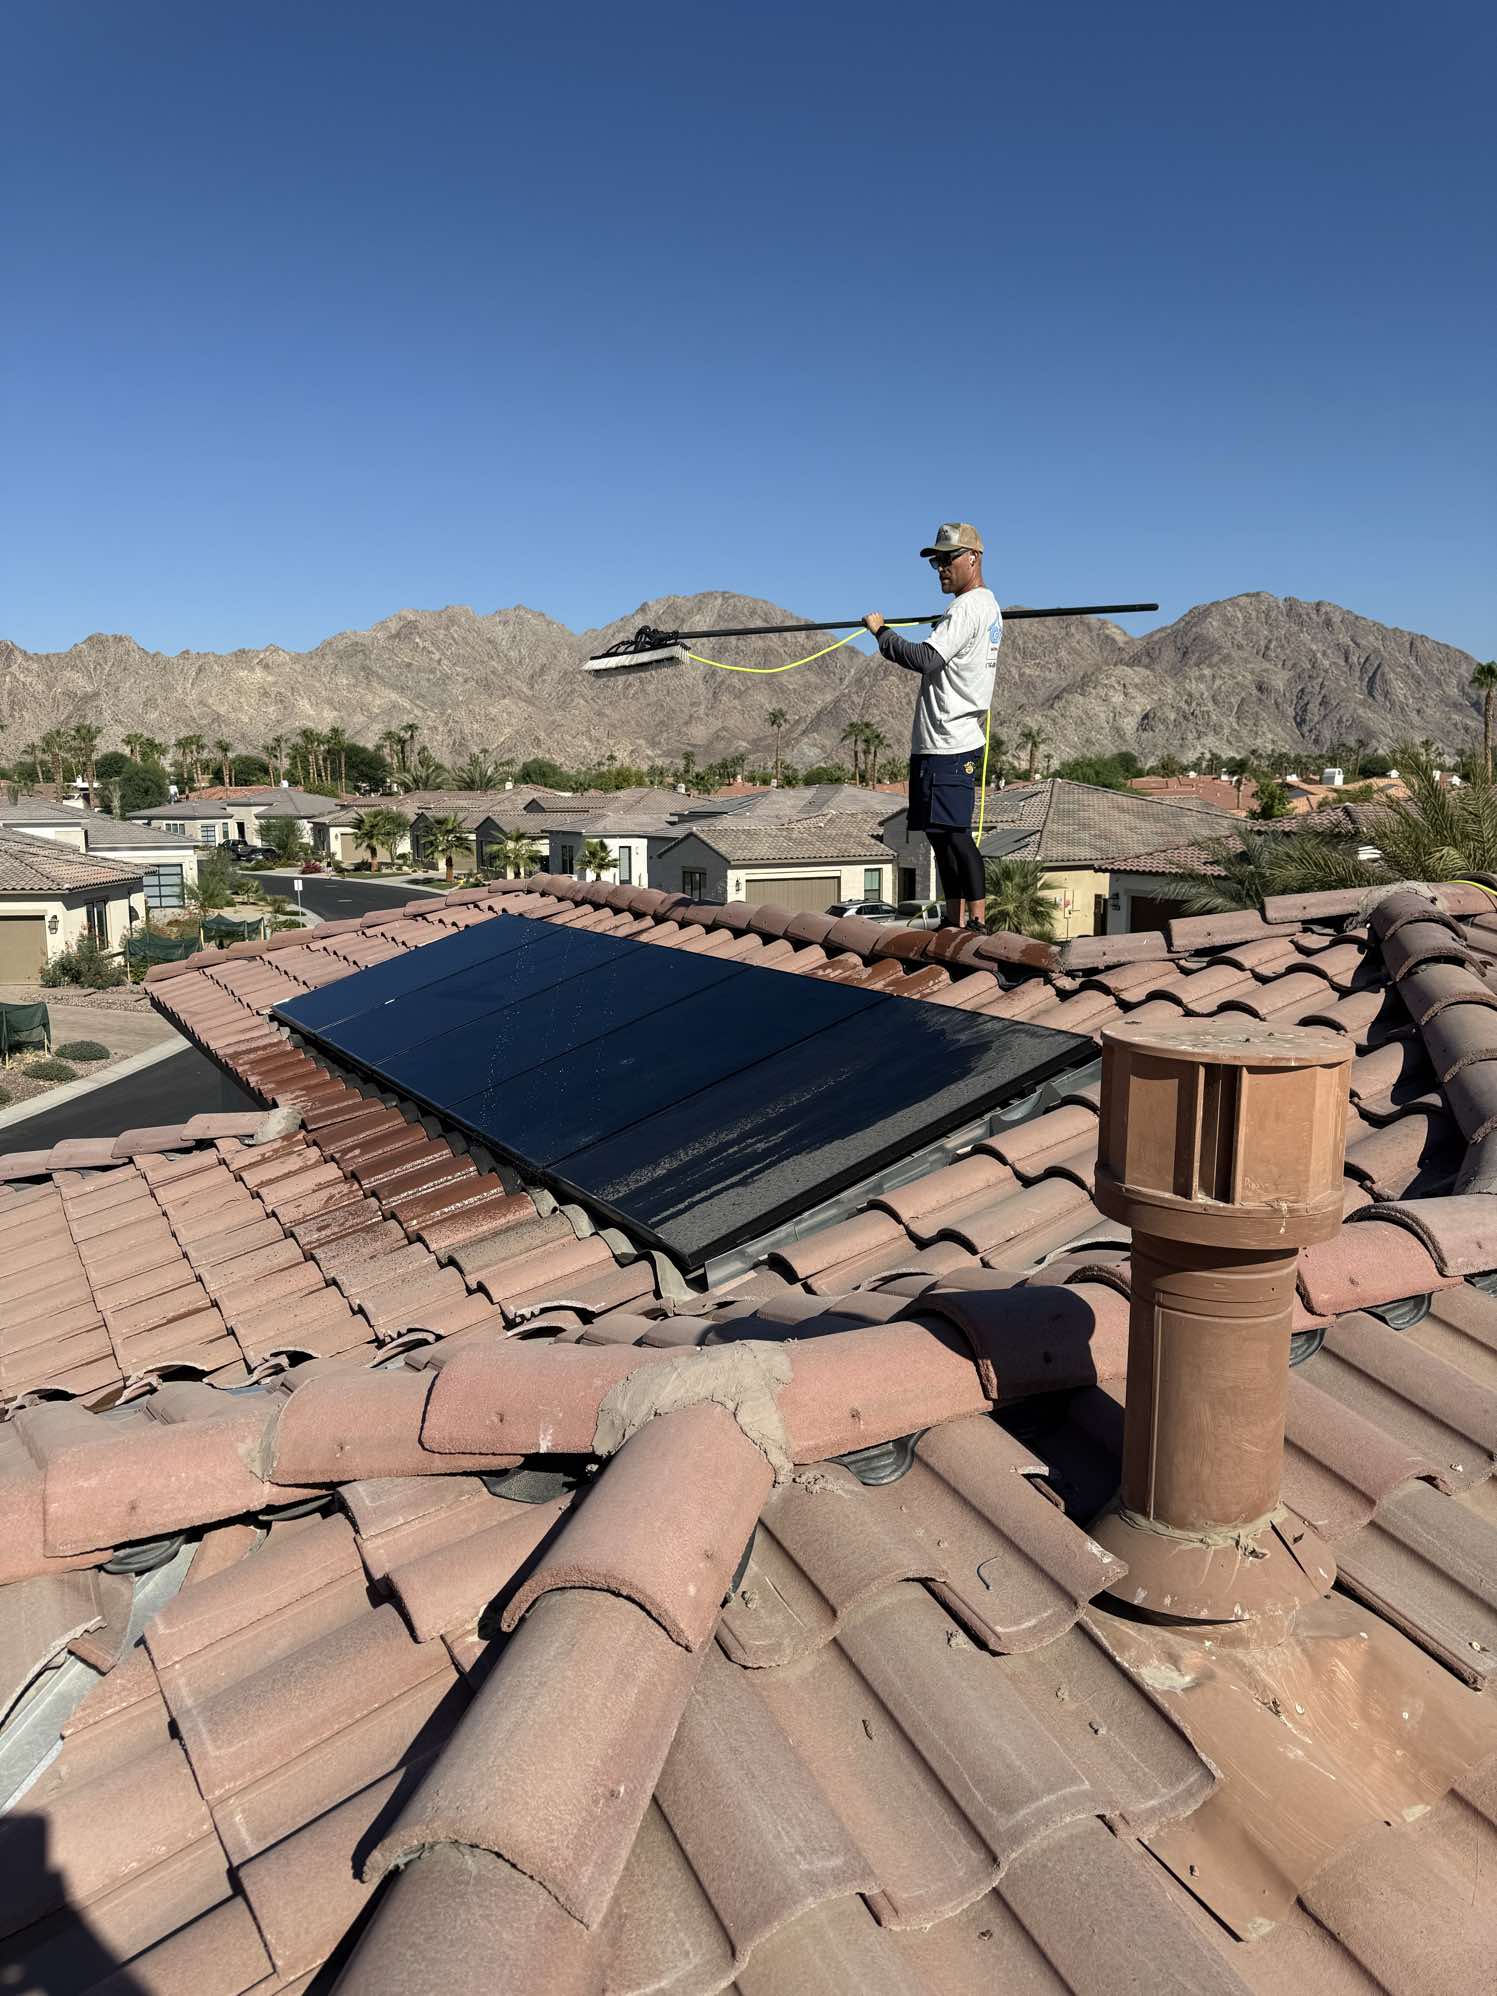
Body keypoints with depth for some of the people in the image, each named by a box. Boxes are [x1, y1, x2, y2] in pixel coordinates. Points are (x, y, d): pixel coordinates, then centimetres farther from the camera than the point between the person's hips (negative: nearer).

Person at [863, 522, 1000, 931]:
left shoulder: (968, 608, -13)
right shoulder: (988, 605, 20)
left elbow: (927, 659, -24)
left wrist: (882, 632, -14)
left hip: (948, 744, -11)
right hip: (957, 740, 11)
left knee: (954, 832, -11)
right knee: (942, 832, 12)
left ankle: (979, 920, -8)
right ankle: (955, 921, 17)